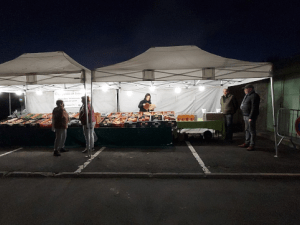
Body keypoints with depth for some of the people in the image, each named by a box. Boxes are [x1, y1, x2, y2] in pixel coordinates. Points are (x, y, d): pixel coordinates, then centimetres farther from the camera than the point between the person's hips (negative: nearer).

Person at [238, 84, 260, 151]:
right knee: (247, 130, 15)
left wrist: (251, 117, -23)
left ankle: (252, 145, 3)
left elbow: (254, 108, -20)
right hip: (245, 116, 10)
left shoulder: (254, 96, -13)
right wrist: (244, 115, 18)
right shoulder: (247, 96, 18)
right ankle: (247, 143, 25)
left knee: (252, 130, -3)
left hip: (250, 116, -10)